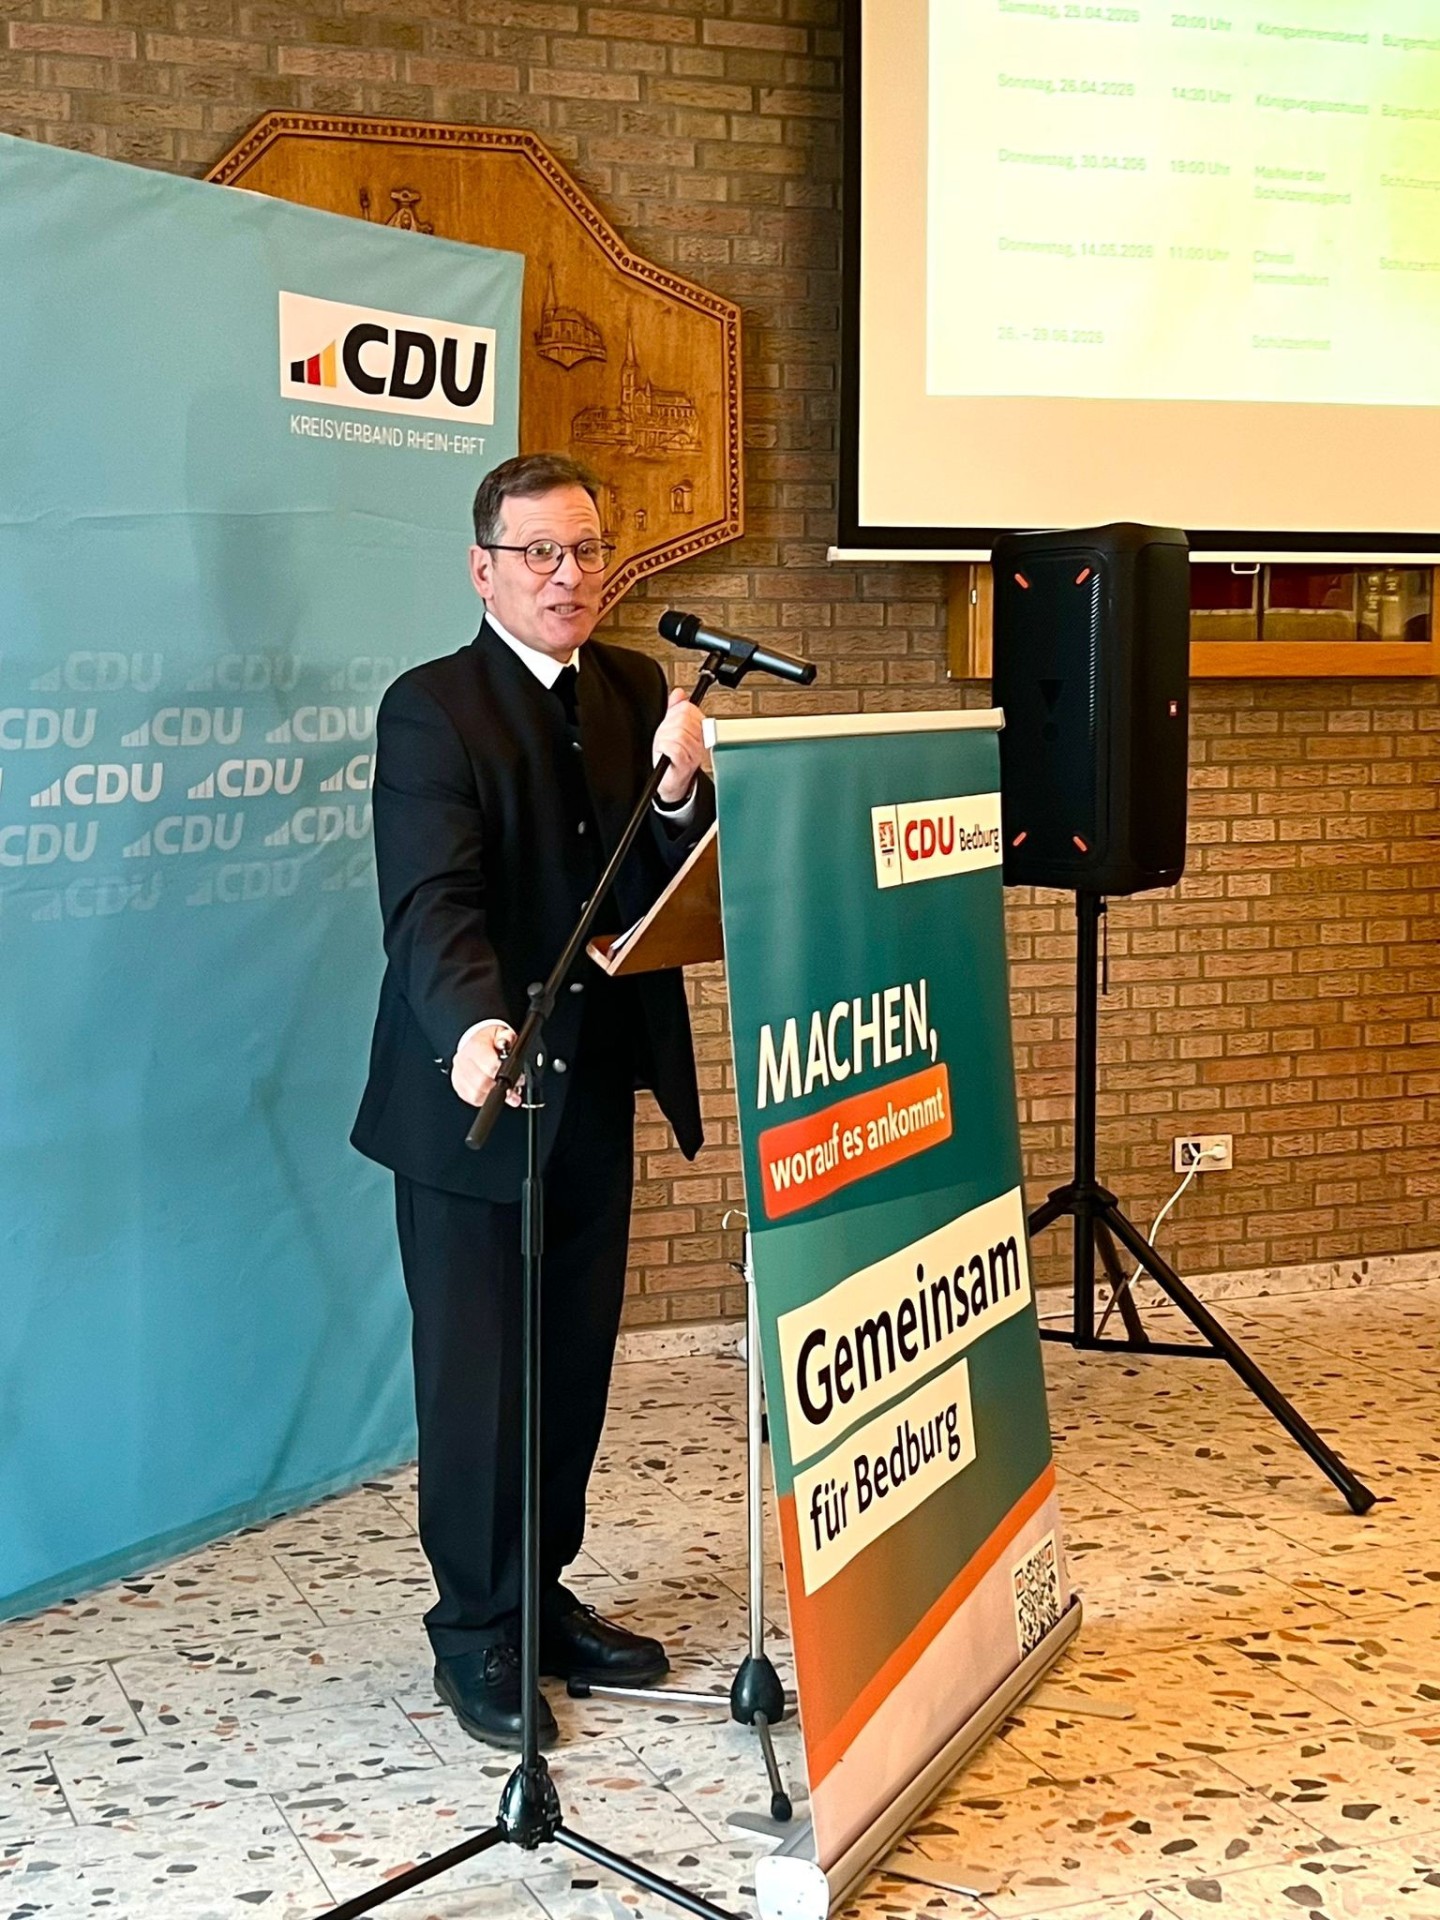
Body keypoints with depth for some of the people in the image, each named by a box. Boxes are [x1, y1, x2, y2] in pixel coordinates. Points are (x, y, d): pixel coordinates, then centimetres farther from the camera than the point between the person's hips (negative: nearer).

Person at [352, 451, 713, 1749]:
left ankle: (544, 1597, 31)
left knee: (577, 1361, 15)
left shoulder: (636, 692, 7)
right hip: (473, 1094, -6)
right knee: (478, 1372, 4)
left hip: (596, 1092, 6)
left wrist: (681, 790, -19)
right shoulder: (430, 711, -12)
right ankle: (477, 1638, 19)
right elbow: (432, 902, -25)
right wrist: (473, 1027, -44)